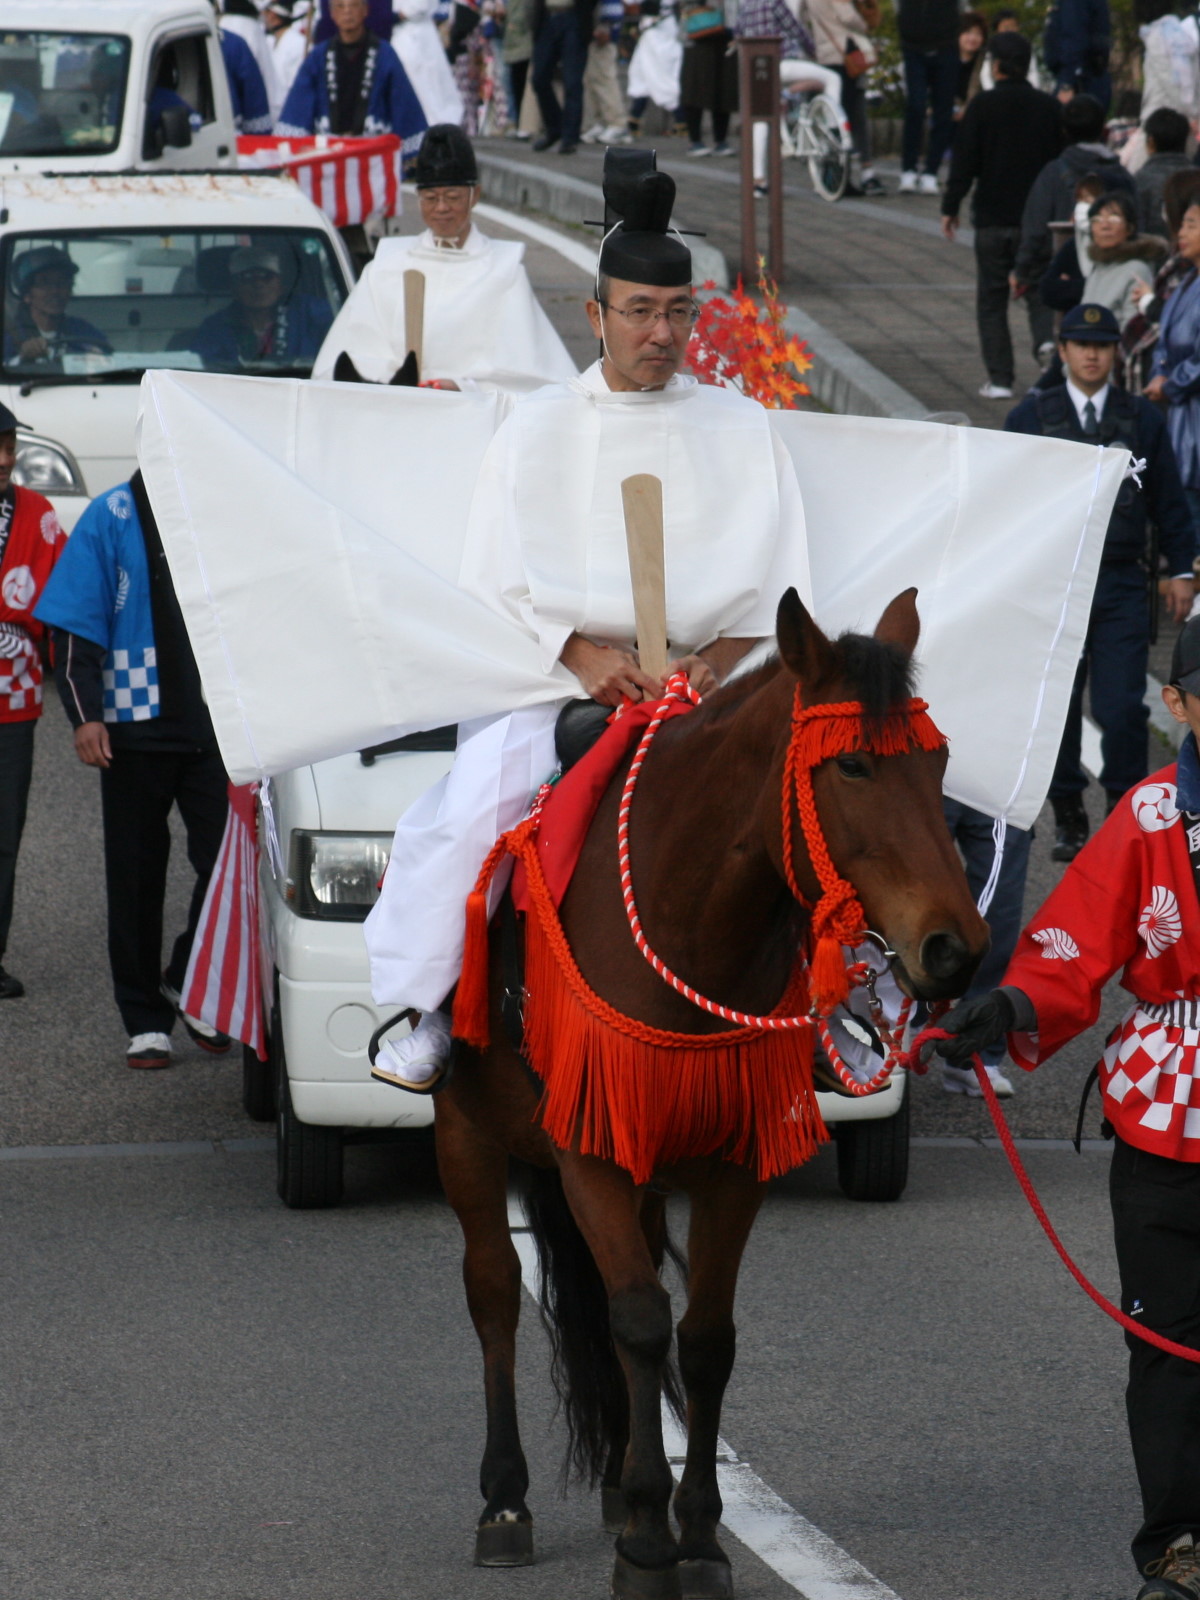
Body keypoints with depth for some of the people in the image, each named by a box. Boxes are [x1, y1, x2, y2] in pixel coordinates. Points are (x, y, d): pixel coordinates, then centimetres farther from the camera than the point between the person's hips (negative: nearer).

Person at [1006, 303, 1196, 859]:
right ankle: (1068, 816, 16)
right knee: (1056, 705, 5)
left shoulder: (1142, 419, 7)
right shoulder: (1031, 417, 4)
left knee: (1123, 708, -6)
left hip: (1121, 583, 0)